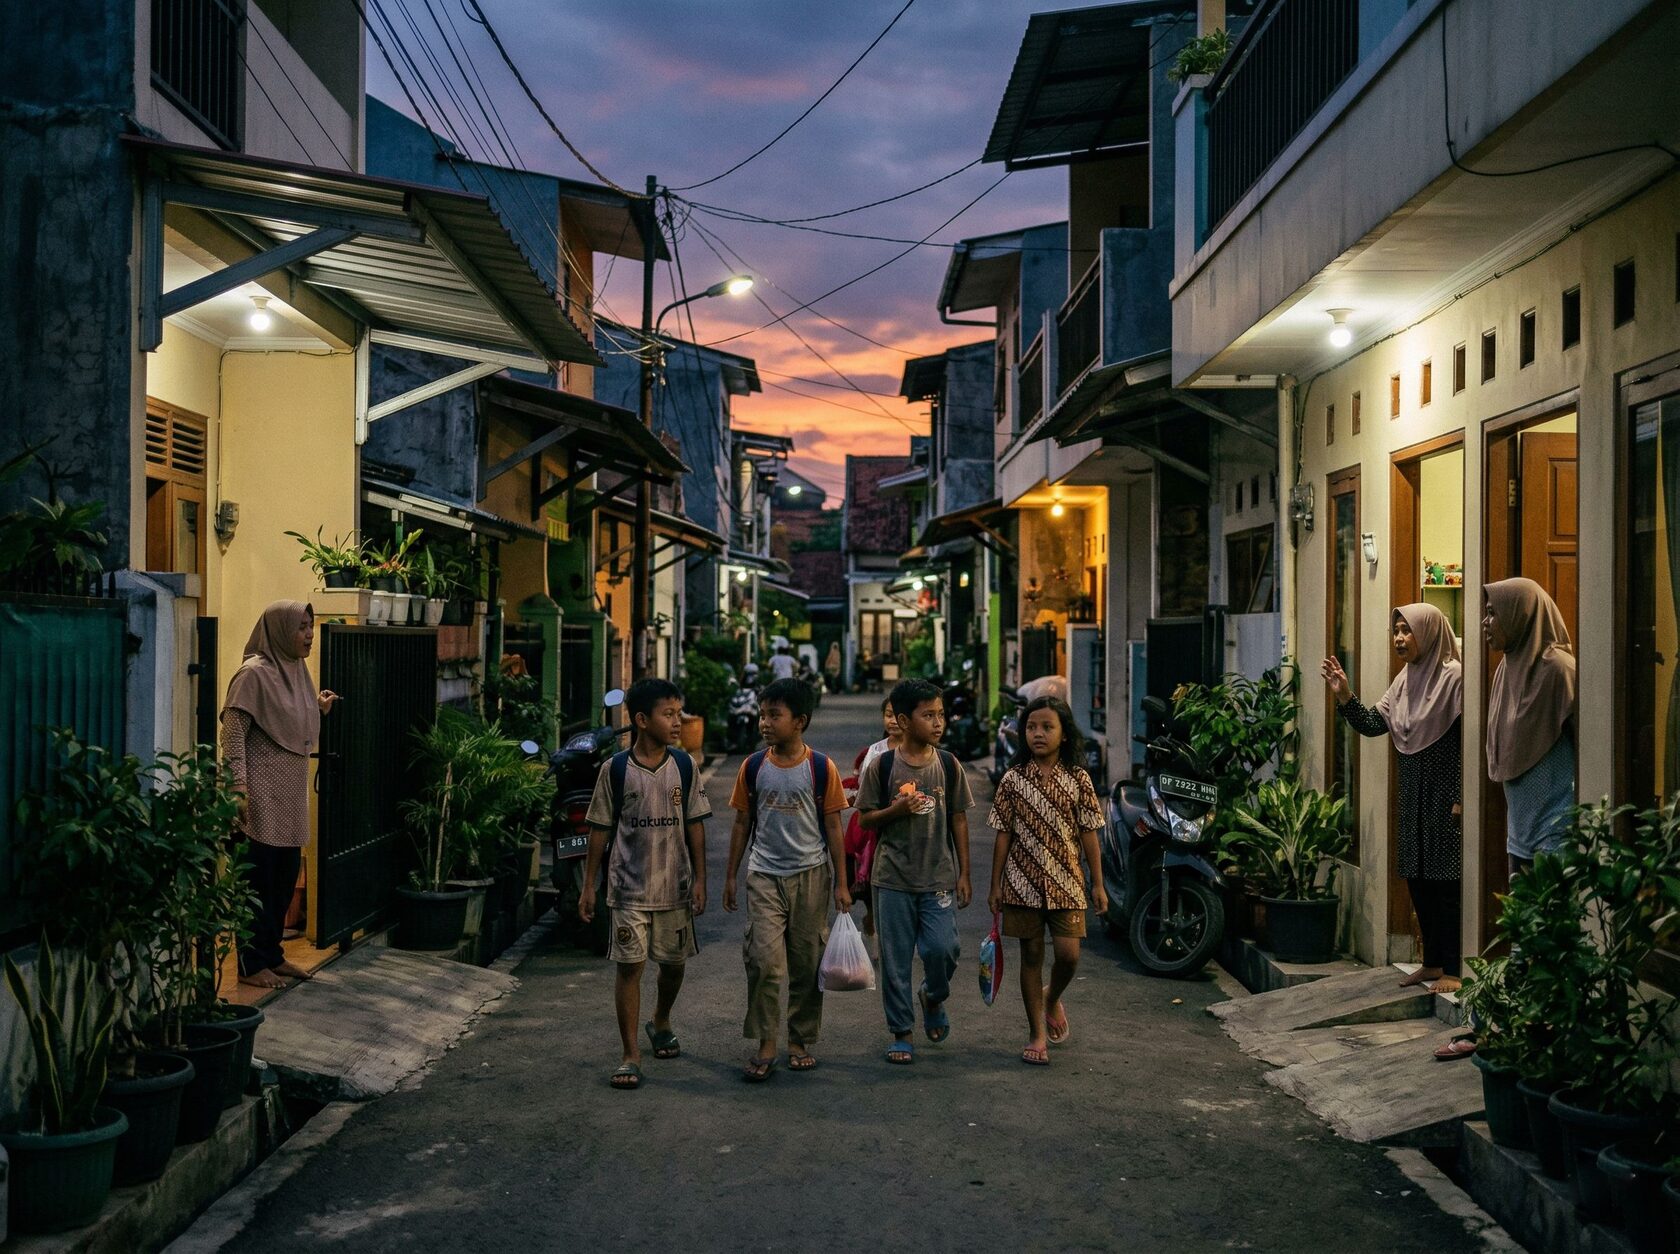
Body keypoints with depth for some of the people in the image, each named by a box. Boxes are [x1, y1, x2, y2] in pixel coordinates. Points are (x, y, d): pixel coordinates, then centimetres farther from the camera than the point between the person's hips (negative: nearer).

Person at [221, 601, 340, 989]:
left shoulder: (297, 669, 12)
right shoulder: (254, 673, -13)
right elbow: (233, 734, -16)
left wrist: (319, 709, 9)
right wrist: (239, 790, -21)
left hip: (291, 792, 8)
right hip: (261, 794, -8)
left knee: (286, 878, 13)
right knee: (259, 879, -2)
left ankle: (272, 954, 25)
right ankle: (251, 965, 7)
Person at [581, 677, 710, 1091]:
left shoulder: (683, 765, 0)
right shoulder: (615, 768, -6)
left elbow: (695, 825, 4)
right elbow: (600, 829, 0)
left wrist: (699, 879, 1)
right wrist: (588, 884, 0)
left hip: (675, 885, 3)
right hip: (629, 886, -3)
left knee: (674, 962, 14)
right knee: (629, 965, -5)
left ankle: (661, 1023, 42)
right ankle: (631, 1057, 3)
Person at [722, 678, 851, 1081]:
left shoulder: (821, 769, -5)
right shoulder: (753, 767, 1)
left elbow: (833, 827, 0)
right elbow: (742, 823, 9)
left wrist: (841, 882, 0)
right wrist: (730, 876, 9)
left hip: (810, 874, -1)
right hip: (765, 875, 1)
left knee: (806, 964, 7)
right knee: (764, 960, -10)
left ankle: (801, 1041, 21)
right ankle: (766, 1044, 2)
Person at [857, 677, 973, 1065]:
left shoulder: (949, 765, 3)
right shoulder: (881, 766, -3)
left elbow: (959, 819, 7)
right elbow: (865, 818, 2)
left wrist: (964, 874, 4)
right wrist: (896, 810, -18)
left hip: (939, 877, 1)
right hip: (892, 878, -1)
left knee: (942, 949, -8)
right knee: (895, 959, 4)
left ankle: (933, 997, 25)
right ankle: (900, 1033, 18)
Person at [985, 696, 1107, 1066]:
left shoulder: (1078, 779, -1)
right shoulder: (1013, 779, -1)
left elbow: (1089, 834, 2)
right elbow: (1003, 835, 2)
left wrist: (1098, 884, 0)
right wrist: (995, 886, 1)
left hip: (1066, 882, 0)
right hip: (1023, 882, 0)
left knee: (1068, 954, -7)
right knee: (1031, 955, 6)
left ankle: (1052, 1000, 26)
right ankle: (1037, 1034, 17)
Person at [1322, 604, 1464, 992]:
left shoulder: (1453, 676, -13)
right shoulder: (1405, 680, 11)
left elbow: (1467, 741, -16)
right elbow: (1373, 724, 8)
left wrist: (1461, 799, -18)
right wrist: (1344, 695, -6)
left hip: (1444, 795, -8)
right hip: (1413, 794, 8)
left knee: (1444, 883, -4)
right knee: (1418, 880, 12)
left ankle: (1453, 970, 4)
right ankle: (1432, 963, 23)